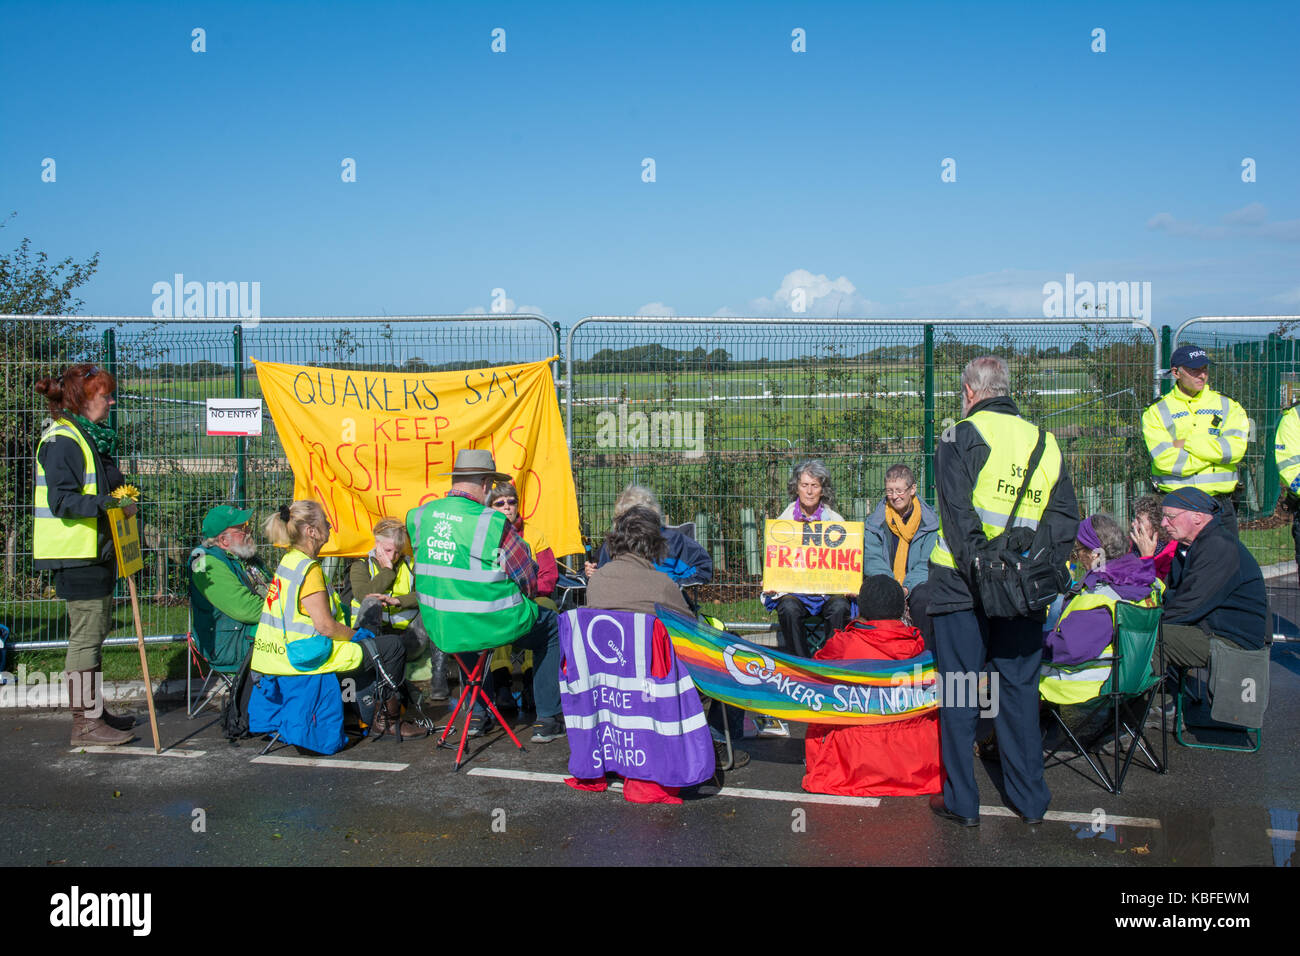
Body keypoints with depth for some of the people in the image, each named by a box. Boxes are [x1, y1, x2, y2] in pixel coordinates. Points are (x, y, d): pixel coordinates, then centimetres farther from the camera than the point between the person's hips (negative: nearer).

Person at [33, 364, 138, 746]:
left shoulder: (92, 436, 16)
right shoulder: (62, 440, -15)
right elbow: (61, 500, -23)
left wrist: (122, 494, 10)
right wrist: (109, 503, -31)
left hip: (97, 550, 10)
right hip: (77, 555, -10)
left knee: (95, 633, 16)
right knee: (85, 636, -5)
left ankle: (94, 711, 26)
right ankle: (85, 724, 2)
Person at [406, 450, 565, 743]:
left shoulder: (419, 516, -2)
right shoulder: (493, 523, -18)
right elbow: (531, 581, -9)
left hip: (440, 630, 5)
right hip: (494, 626, -5)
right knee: (552, 625, 21)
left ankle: (476, 713, 41)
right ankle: (548, 719, 21)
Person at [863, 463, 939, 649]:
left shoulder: (929, 520, 4)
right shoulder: (875, 522, 8)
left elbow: (927, 564, -3)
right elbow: (872, 560, 0)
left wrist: (907, 587, -20)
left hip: (916, 585, -1)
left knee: (924, 597, -34)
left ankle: (928, 652, -20)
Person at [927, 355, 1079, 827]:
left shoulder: (960, 438, -5)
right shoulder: (1044, 443, 11)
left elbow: (959, 517, -15)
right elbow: (1065, 518, 7)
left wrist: (979, 572, -14)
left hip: (962, 586, -4)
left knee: (958, 690, 5)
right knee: (1019, 689, 15)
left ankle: (961, 801, 11)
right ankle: (1030, 798, 22)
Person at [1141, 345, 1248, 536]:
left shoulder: (1228, 406, 10)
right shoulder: (1156, 411, 2)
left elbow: (1235, 449, -8)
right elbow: (1165, 460, -12)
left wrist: (1186, 443, -9)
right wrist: (1216, 450, -8)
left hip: (1219, 506, 2)